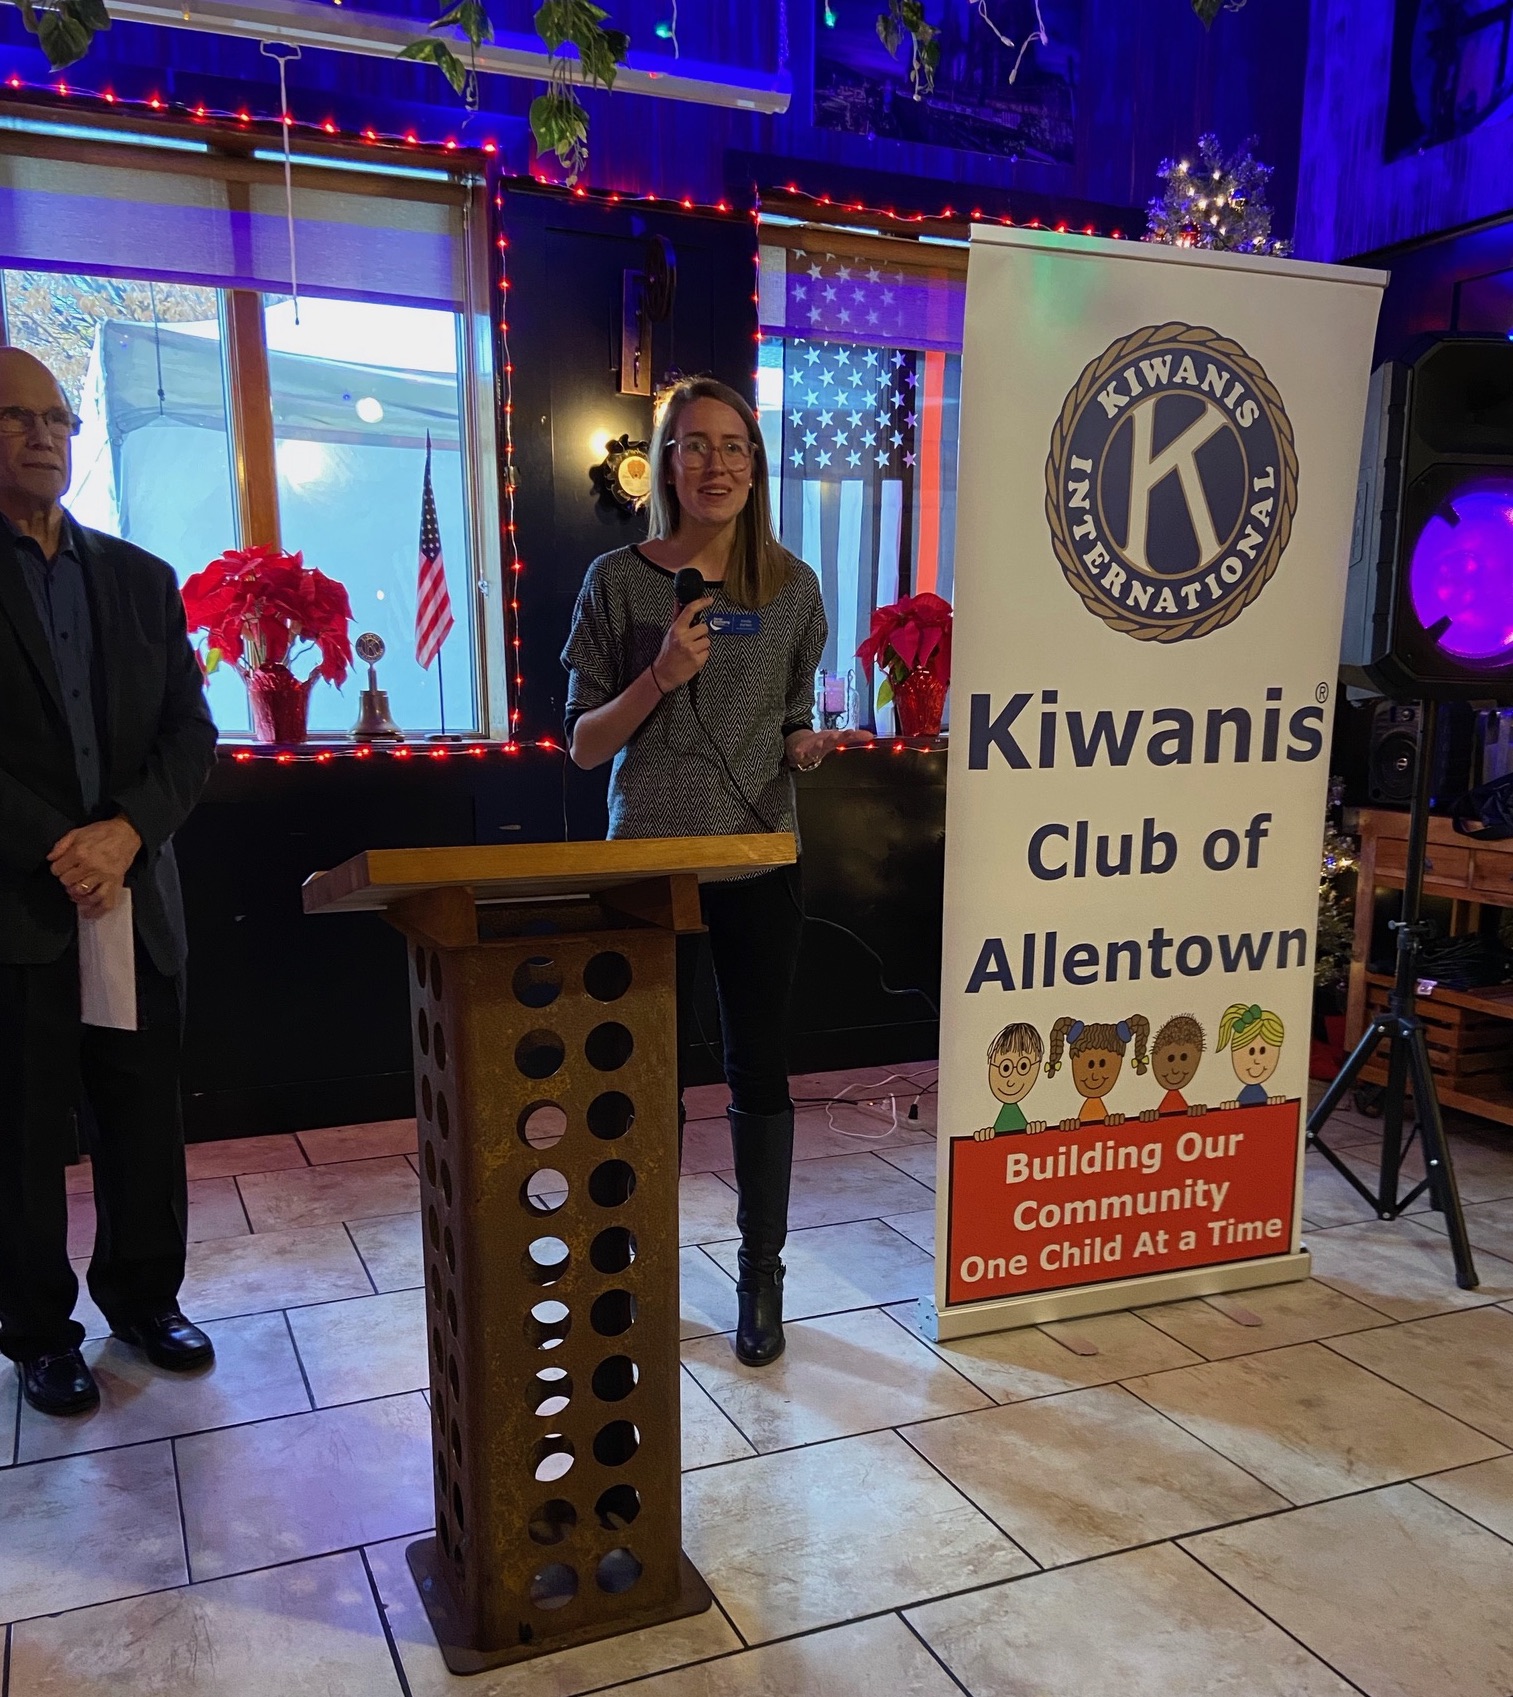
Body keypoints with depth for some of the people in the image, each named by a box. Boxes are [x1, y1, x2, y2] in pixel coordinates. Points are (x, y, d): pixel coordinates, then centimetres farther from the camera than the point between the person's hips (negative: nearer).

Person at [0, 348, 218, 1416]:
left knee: (147, 1118, 12)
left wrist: (124, 832, -10)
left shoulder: (142, 580, 11)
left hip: (136, 896, 4)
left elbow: (193, 733, 5)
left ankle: (144, 1298, 30)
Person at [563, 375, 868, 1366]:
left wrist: (807, 745, -8)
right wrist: (660, 676, -14)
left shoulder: (792, 586, 5)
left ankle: (763, 1278, 24)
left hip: (758, 859, 1)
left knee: (760, 1072, 8)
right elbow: (584, 746, 0)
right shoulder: (619, 581, -1)